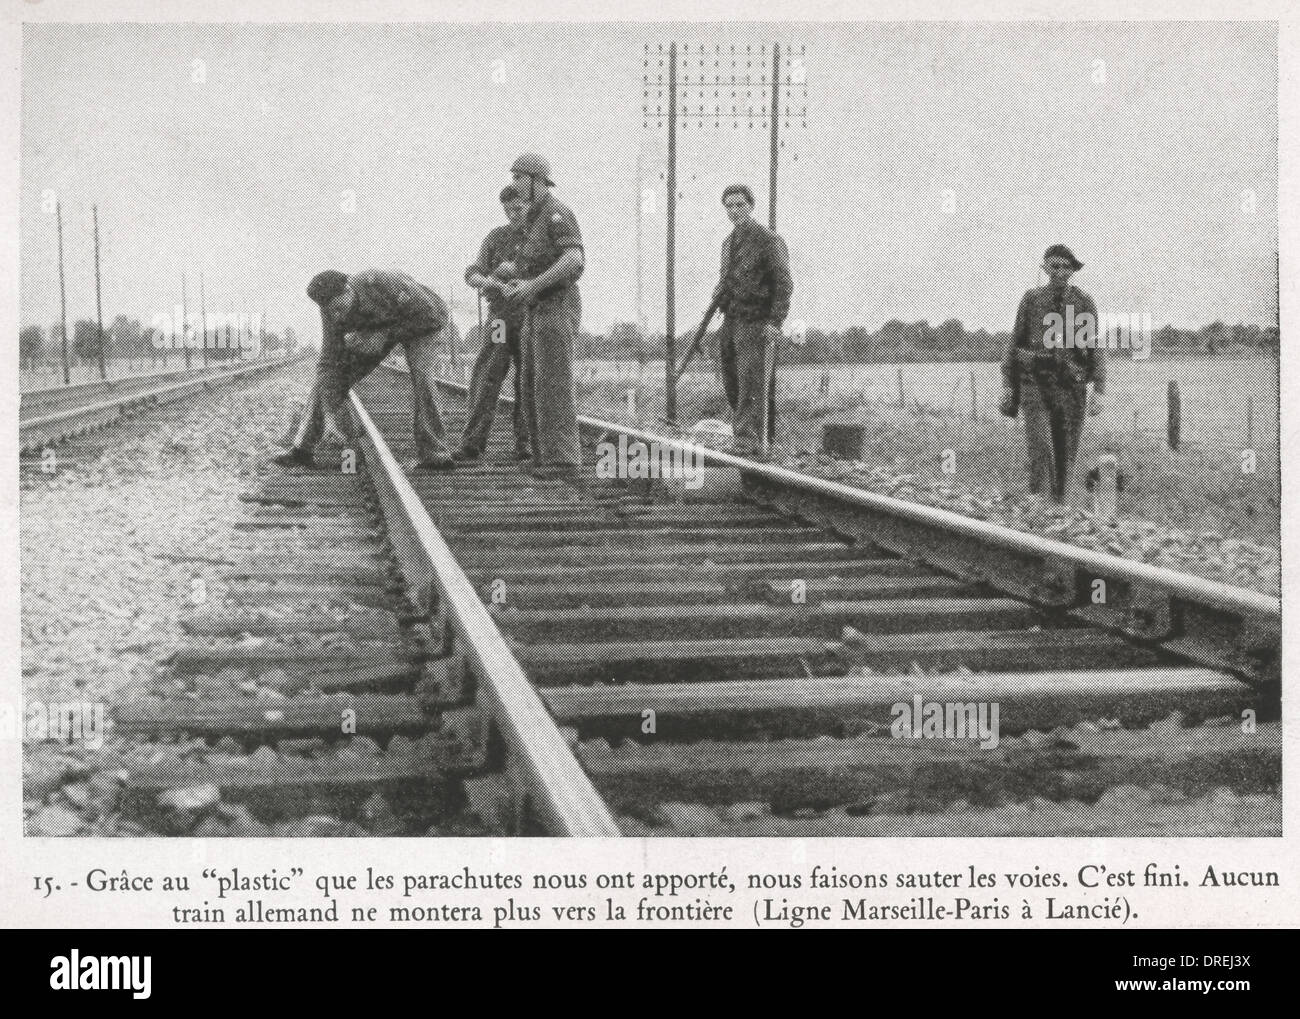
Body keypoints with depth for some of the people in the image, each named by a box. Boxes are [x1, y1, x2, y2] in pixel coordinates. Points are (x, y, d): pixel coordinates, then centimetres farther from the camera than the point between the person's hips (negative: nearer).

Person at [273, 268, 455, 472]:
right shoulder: (332, 309, -26)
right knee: (329, 375, -4)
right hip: (376, 331, 5)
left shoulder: (386, 284, -42)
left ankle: (433, 455, -21)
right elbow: (328, 362, -23)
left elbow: (434, 316, -32)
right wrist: (329, 416, -32)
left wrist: (383, 336, -34)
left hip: (422, 323, -5)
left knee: (422, 378, -30)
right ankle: (302, 450, -1)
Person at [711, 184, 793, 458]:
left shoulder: (769, 240, -6)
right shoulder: (729, 242, 17)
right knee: (733, 385, 8)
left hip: (756, 324, -8)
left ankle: (751, 443, -11)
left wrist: (775, 322, -19)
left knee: (752, 385, -11)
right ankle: (759, 435, 19)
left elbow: (784, 284, -10)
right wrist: (720, 290, 7)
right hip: (731, 323, 8)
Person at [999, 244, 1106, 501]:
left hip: (1071, 386, 1)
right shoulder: (1031, 299, 3)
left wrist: (1098, 391, -9)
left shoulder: (1085, 303, 3)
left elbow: (1095, 347, 0)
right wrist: (1007, 385, 4)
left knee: (1066, 452, 6)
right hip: (1036, 384, -1)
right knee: (1041, 449, -15)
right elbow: (1015, 342, 8)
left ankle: (1058, 503, 21)